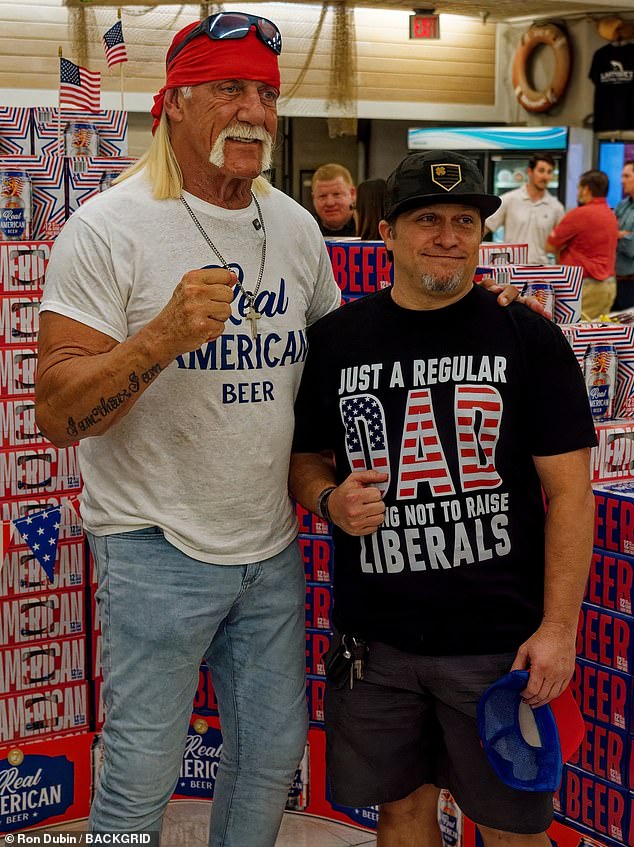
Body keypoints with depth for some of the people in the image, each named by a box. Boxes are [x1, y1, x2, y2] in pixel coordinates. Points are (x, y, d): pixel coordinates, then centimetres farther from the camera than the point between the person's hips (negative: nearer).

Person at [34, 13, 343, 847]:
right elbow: (57, 412, -17)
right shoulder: (108, 229, -12)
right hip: (158, 549, -5)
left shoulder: (297, 226, 6)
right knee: (141, 777, 4)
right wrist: (163, 336, -30)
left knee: (275, 752, 18)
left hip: (272, 546, 6)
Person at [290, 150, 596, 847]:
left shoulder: (527, 338, -4)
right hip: (374, 640, 2)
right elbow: (305, 460, 13)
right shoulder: (335, 340, 3)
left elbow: (568, 490, -5)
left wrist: (558, 627, -10)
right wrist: (330, 500, -10)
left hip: (498, 640, -2)